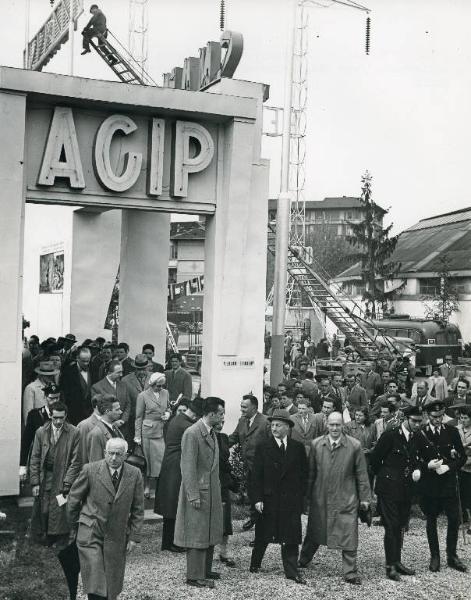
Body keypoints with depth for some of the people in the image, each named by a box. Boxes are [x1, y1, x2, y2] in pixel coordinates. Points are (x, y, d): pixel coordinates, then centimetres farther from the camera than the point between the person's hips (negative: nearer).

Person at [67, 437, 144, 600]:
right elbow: (73, 499, 3)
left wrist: (134, 537, 2)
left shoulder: (135, 474, -2)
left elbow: (137, 509, 5)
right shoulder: (90, 470, -9)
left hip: (117, 536, 2)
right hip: (90, 533, -2)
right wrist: (74, 526, 9)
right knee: (95, 583, -11)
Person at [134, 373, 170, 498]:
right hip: (148, 431, -4)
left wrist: (168, 414, -1)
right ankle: (146, 487, 12)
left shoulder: (165, 393, 8)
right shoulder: (143, 396, -5)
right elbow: (139, 417, -2)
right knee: (148, 459, 2)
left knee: (163, 458, -1)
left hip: (162, 431, 4)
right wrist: (137, 436, -4)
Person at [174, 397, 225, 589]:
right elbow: (188, 467, -19)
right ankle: (194, 576, 6)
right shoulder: (192, 434, -17)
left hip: (212, 492, 9)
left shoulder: (211, 433, 12)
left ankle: (205, 571, 26)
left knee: (210, 534, 15)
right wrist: (194, 495, -20)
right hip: (198, 491, -9)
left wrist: (217, 490, 15)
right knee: (197, 535, -2)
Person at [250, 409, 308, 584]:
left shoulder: (298, 448, 4)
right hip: (268, 498, -1)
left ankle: (291, 571, 10)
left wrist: (301, 496, 0)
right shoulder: (263, 447, 0)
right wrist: (258, 498, -10)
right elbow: (257, 475, -3)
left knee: (291, 537, 2)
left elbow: (304, 474, 7)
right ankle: (255, 563, 29)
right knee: (263, 535, 11)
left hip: (291, 500, 1)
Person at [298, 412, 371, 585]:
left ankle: (350, 573, 10)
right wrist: (307, 494, 7)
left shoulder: (354, 446, -7)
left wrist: (364, 497, -1)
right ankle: (303, 562, 38)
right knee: (313, 533, 17)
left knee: (349, 536, -1)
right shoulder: (316, 444, -1)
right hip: (320, 497, 2)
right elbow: (311, 472, 6)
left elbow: (361, 474, -2)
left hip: (346, 499, -2)